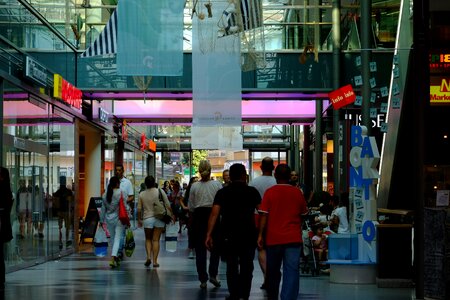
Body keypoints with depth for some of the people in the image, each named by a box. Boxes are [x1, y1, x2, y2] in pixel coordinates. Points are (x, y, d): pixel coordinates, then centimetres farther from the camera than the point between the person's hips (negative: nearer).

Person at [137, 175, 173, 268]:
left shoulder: (142, 194, -1)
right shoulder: (160, 192, -4)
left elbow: (139, 209, 2)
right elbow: (168, 205, -2)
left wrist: (139, 220, 14)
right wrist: (172, 215, 10)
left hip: (147, 219, 0)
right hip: (159, 219, 0)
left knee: (148, 239, 16)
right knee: (156, 240, 4)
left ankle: (148, 256, -4)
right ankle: (155, 261, 0)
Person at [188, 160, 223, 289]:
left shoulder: (194, 186, -4)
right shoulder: (217, 185, -8)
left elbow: (191, 207, 2)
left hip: (199, 217, 1)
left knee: (200, 249, 7)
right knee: (215, 247, 14)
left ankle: (203, 280, 5)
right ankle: (213, 274, -1)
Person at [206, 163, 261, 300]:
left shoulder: (222, 192, 2)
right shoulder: (252, 191, 1)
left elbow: (214, 213, -7)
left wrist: (209, 235, -9)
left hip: (229, 234, 0)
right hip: (249, 234, 0)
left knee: (231, 265, 10)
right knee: (247, 265, 9)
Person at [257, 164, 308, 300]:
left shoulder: (270, 192, -4)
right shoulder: (297, 192, 2)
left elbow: (264, 215, -7)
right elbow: (303, 213, 13)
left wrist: (261, 234, -2)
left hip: (273, 238, 0)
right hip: (293, 237, 0)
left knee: (273, 271, 14)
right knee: (291, 270, -4)